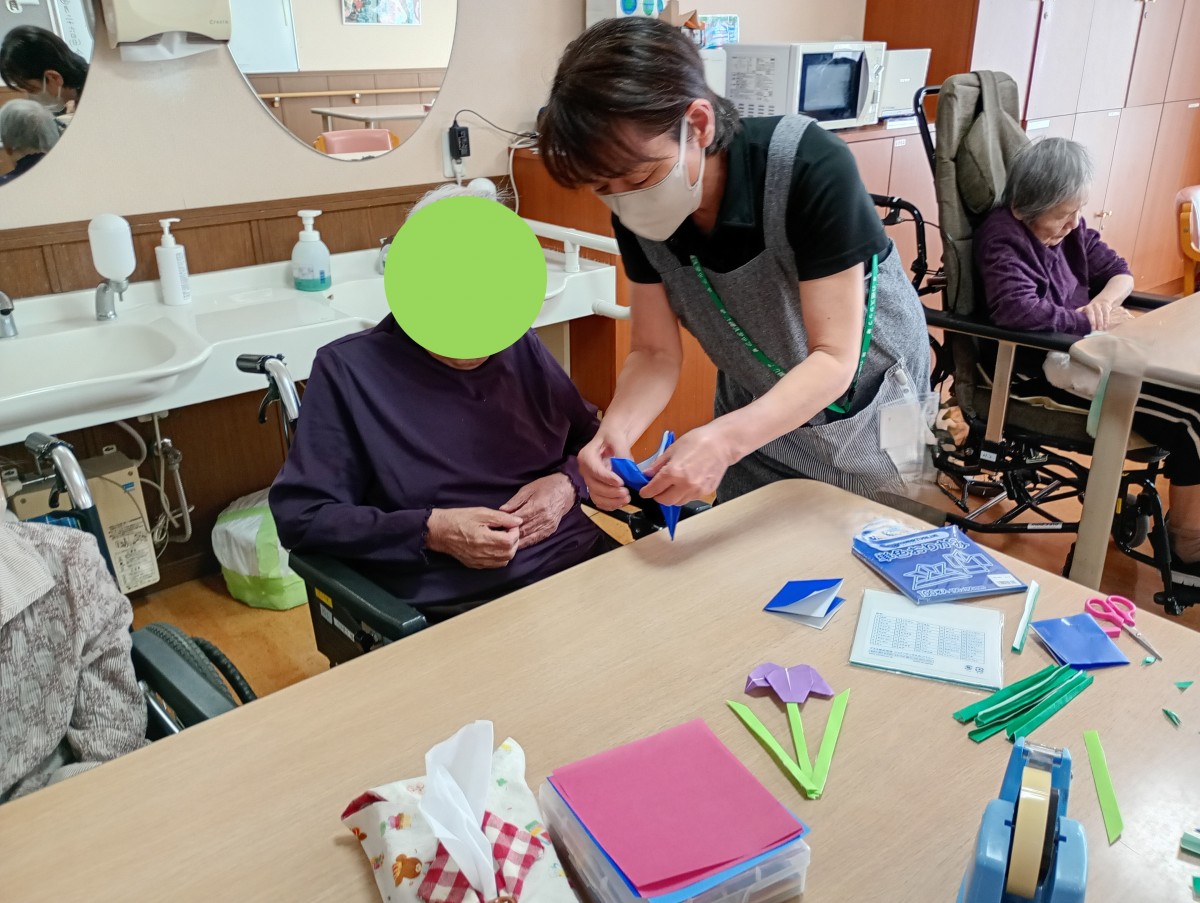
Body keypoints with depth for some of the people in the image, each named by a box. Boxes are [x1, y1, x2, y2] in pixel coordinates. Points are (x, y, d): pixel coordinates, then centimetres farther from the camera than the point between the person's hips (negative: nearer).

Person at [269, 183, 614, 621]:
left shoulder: (522, 346, 12)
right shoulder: (350, 369, -1)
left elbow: (590, 438, 23)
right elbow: (299, 514, -3)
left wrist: (569, 483, 0)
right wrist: (431, 531, -14)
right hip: (457, 610, -4)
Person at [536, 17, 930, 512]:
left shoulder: (812, 169, -32)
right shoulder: (639, 210, -17)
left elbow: (834, 360, -31)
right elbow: (656, 352, -12)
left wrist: (722, 441, -46)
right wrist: (616, 429, -33)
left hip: (863, 407, -3)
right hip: (757, 416, 4)